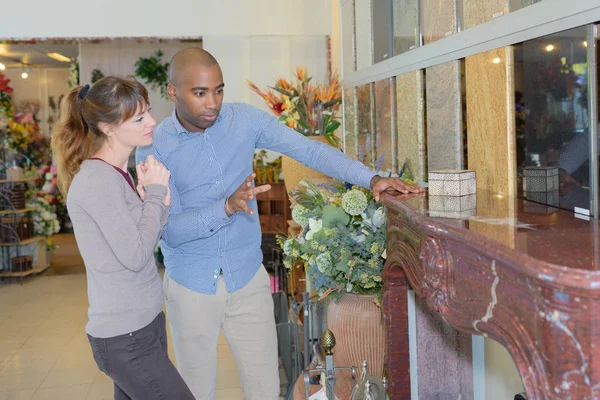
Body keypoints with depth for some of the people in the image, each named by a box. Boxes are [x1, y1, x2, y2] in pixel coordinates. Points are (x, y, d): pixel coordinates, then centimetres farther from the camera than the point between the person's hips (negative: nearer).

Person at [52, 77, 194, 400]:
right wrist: (155, 194, -12)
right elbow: (135, 257, -21)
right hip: (125, 339, -9)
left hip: (143, 323, 9)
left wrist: (154, 197, -6)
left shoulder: (116, 174, 9)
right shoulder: (97, 180, -19)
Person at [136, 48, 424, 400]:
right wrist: (227, 206, -31)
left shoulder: (244, 119, -4)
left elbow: (308, 149, -6)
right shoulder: (154, 149, -10)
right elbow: (170, 231, -15)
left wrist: (370, 178, -16)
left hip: (248, 277, 2)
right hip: (191, 285, -1)